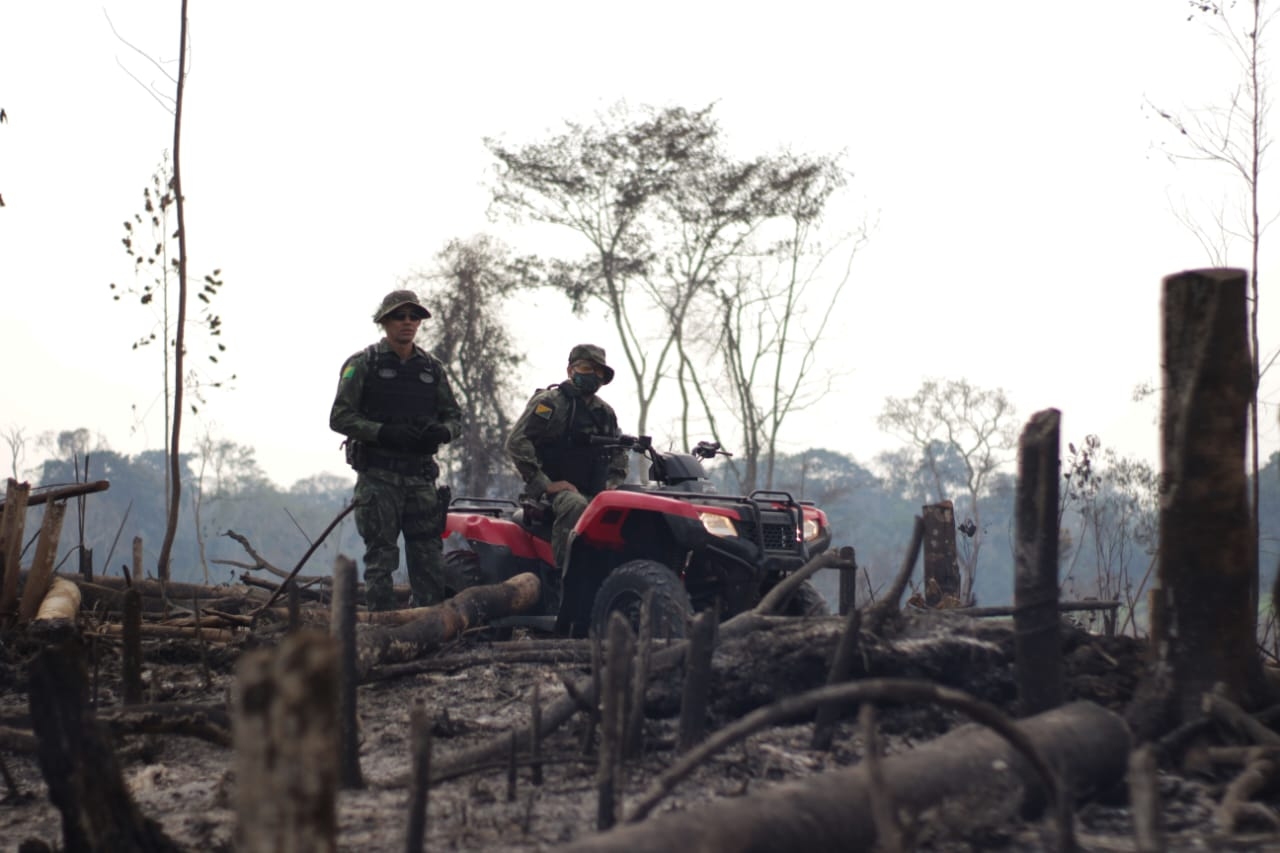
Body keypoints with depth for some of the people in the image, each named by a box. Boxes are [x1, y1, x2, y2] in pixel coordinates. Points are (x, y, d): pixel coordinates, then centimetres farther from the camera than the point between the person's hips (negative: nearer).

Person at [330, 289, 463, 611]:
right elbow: (340, 417, -5)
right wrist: (383, 433, -19)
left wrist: (442, 432, -6)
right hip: (378, 474, -4)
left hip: (420, 473, 4)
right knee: (381, 557, -4)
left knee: (430, 558, 2)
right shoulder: (362, 364, 1)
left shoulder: (431, 367, 15)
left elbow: (454, 414, 18)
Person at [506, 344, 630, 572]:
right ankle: (564, 573, -41)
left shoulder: (605, 412, 22)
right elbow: (516, 442, -9)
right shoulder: (549, 402, 0)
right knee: (575, 506, -39)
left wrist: (614, 481, 13)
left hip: (594, 492, 6)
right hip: (558, 488, -6)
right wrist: (544, 484, -14)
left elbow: (619, 450, 34)